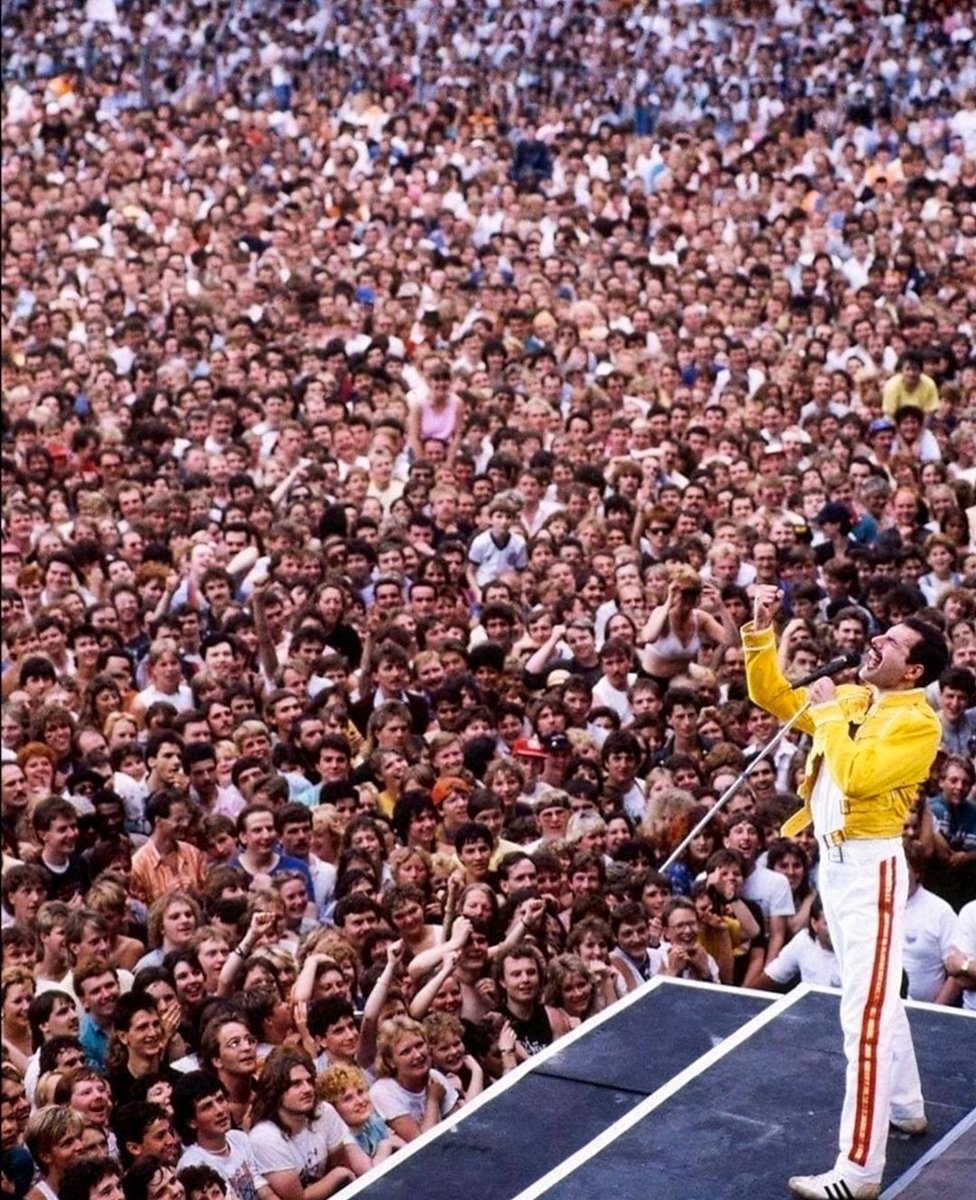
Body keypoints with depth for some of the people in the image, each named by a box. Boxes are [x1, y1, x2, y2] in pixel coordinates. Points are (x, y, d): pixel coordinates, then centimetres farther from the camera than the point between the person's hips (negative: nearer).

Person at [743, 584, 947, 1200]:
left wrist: (828, 713, -16)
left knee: (866, 1011, -11)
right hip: (835, 860, 9)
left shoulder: (917, 722, -15)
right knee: (877, 995, 23)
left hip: (870, 865, -9)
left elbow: (855, 776, -27)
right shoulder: (851, 697, 8)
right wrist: (762, 631, 4)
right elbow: (772, 696, 15)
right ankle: (906, 1108, 40)